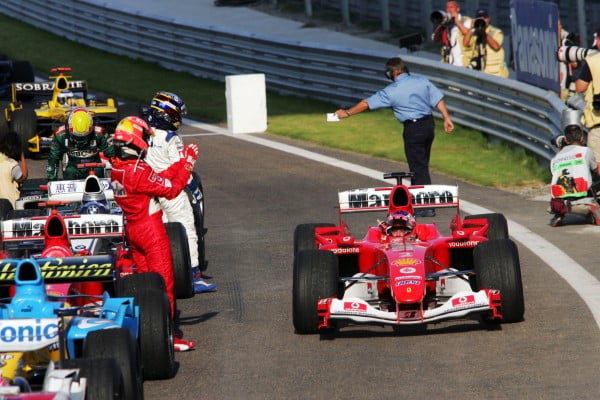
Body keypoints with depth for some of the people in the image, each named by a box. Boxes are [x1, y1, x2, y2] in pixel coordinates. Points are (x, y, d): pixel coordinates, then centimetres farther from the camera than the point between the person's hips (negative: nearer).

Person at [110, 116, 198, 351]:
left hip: (132, 230, 8)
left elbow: (159, 179, 8)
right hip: (151, 230, -8)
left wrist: (182, 162, 9)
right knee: (164, 283, -1)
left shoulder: (118, 169, 3)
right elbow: (171, 189, -17)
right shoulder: (139, 171, -24)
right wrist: (188, 164, -8)